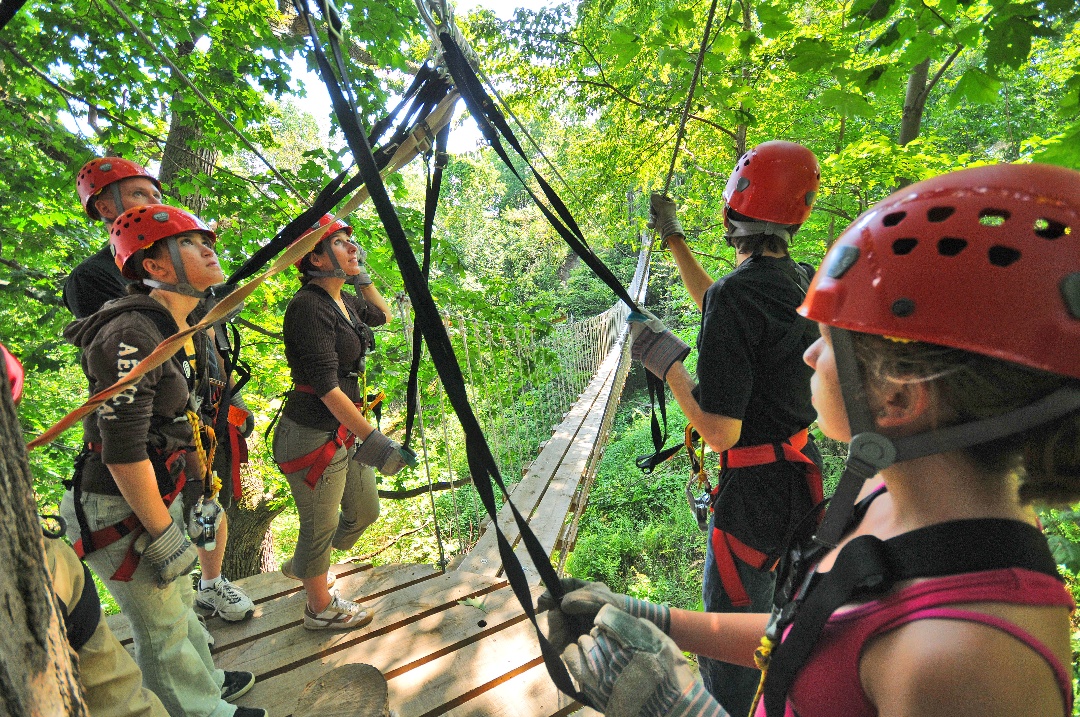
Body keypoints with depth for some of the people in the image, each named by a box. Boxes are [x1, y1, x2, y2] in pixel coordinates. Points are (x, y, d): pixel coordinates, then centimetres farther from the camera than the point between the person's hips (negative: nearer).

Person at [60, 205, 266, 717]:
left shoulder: (186, 332, 4)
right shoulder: (132, 335, -25)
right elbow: (123, 448, -26)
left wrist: (200, 493, 16)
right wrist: (163, 534, -19)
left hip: (160, 496, 9)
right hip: (119, 511, -9)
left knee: (178, 601, 26)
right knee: (161, 626, 11)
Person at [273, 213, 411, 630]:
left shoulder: (344, 301, 7)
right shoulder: (309, 306, -20)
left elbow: (383, 314, 28)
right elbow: (327, 387, -25)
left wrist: (360, 276, 15)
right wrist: (372, 439, -27)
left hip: (343, 432, 9)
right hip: (314, 436, -9)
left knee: (365, 511, 22)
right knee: (322, 526, 11)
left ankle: (300, 567, 48)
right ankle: (320, 608, 37)